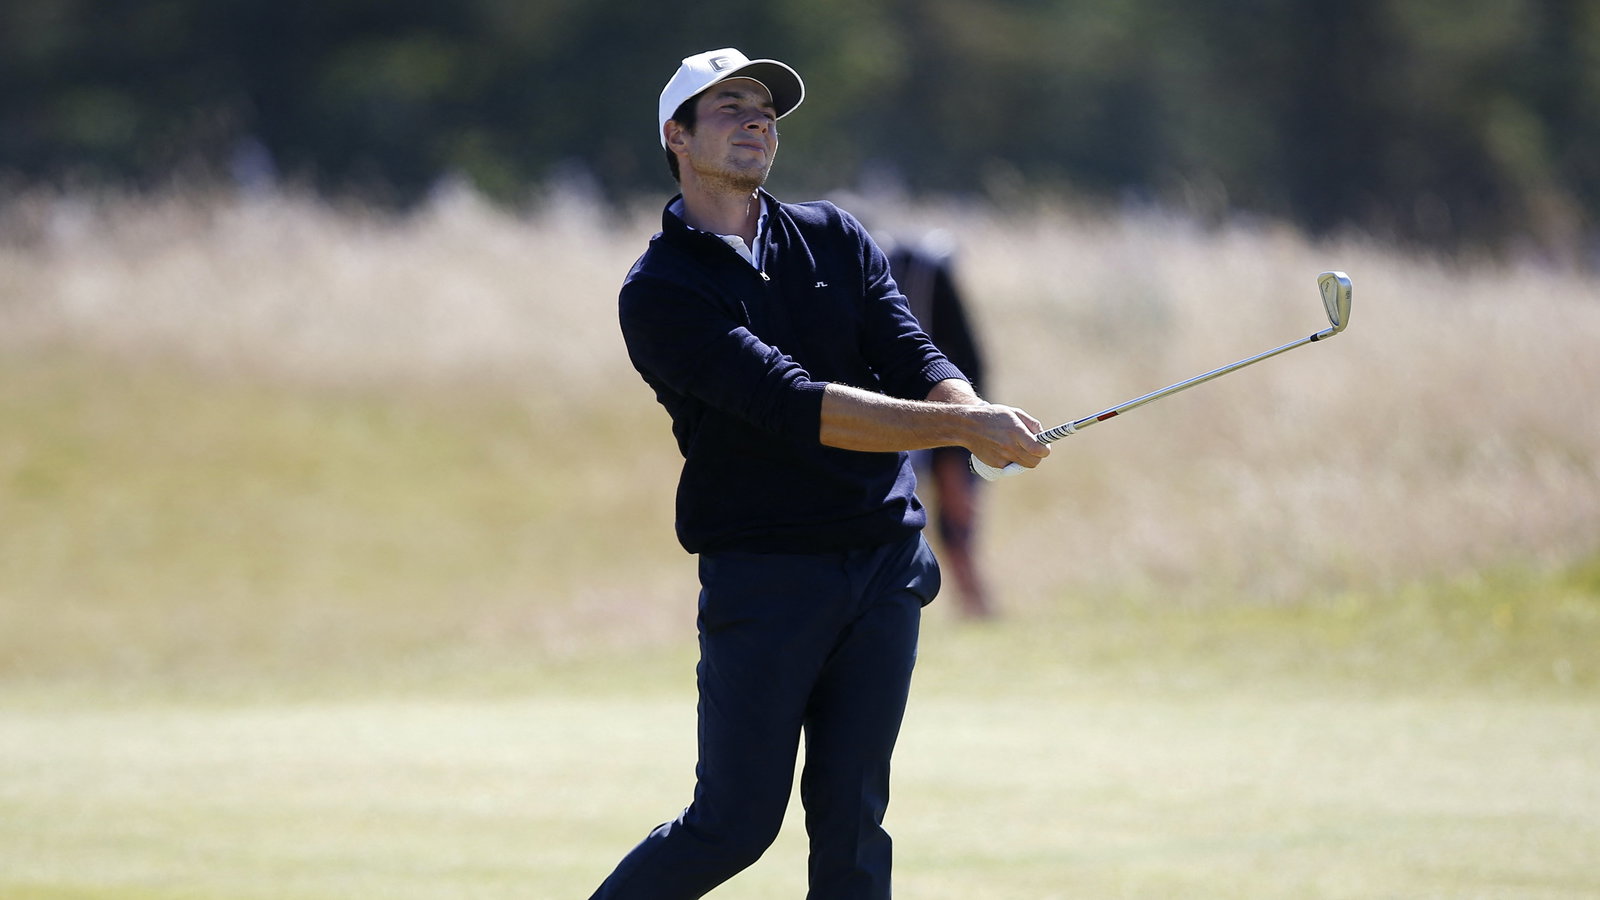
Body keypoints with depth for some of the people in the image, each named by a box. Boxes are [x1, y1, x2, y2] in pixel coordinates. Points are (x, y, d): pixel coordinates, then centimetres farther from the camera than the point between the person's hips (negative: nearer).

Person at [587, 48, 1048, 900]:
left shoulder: (834, 239, 13)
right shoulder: (657, 292, -7)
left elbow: (913, 359, 1)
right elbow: (793, 405, -19)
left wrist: (976, 419, -23)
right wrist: (962, 425, -27)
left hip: (885, 564, 4)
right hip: (763, 574, -4)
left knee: (851, 818, 0)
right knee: (734, 825, -3)